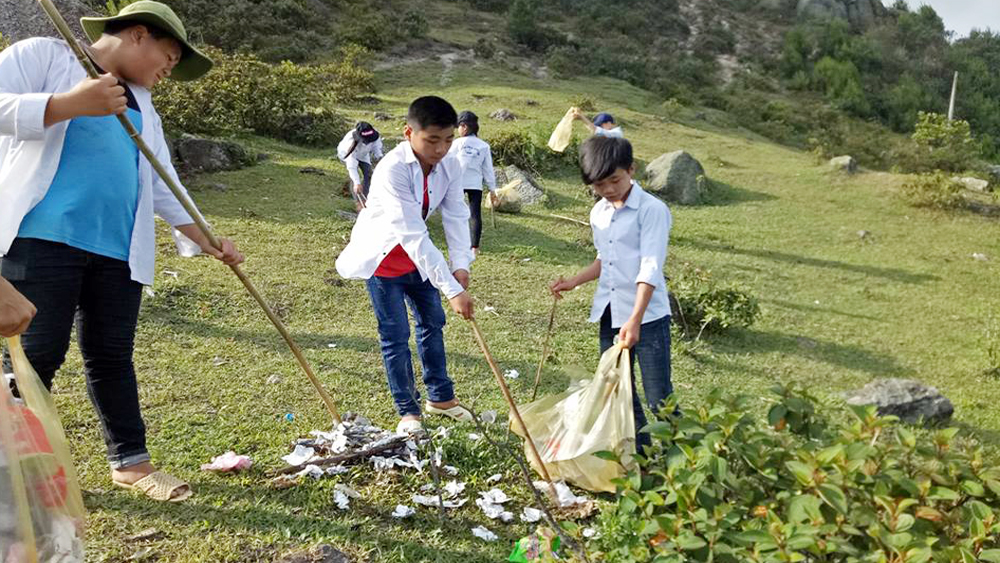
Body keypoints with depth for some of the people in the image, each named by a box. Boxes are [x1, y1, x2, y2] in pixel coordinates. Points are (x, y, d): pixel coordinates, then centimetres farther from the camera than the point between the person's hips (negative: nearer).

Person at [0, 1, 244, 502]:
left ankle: (130, 461, 16)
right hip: (43, 237, -6)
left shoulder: (142, 109, 25)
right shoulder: (43, 55, 6)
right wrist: (70, 103, -17)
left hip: (118, 250, 6)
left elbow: (163, 187, 23)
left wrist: (208, 241, 16)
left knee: (112, 357, 9)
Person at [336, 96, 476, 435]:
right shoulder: (392, 169, -36)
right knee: (396, 335, -2)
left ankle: (440, 397, 31)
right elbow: (413, 236, -40)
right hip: (381, 257, -7)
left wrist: (461, 265, -33)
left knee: (432, 321, 15)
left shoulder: (450, 166, -15)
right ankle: (408, 411, 14)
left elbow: (456, 217, -15)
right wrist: (452, 290, -43)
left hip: (417, 255, 7)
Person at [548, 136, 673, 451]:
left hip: (648, 316, -7)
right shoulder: (598, 213, 11)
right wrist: (574, 282, 9)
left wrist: (634, 320, -27)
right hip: (609, 315, 7)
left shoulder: (652, 210, -12)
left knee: (658, 398, -5)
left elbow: (650, 269, -19)